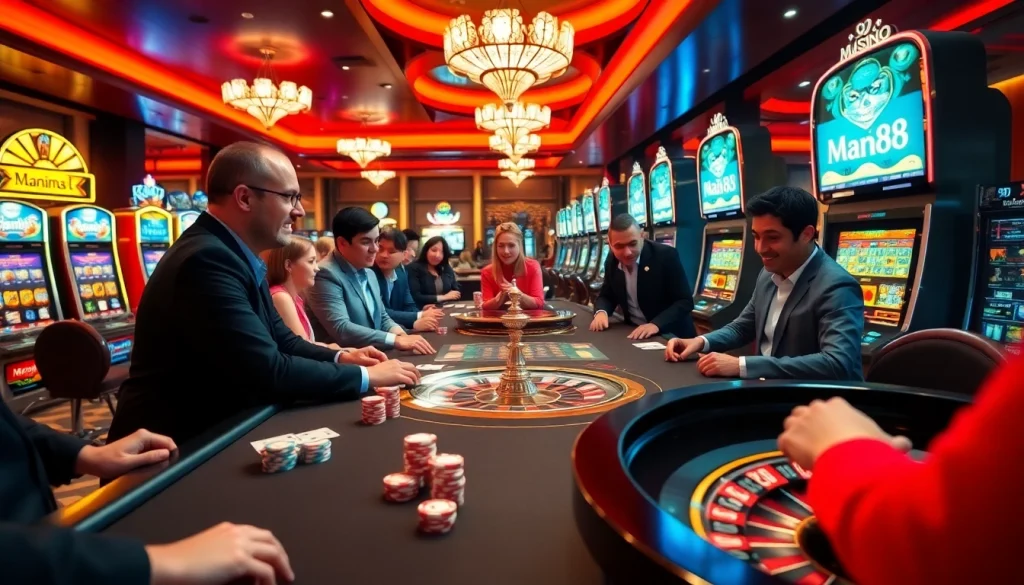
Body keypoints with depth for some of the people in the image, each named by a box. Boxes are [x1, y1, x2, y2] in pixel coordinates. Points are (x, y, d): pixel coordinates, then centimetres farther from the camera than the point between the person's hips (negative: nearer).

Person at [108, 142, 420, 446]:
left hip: (216, 426, 8)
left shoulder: (234, 253, 5)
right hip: (176, 443, -8)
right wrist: (365, 376, -17)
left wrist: (340, 357, -3)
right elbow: (268, 373, -27)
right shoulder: (208, 259, -25)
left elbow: (279, 338, 13)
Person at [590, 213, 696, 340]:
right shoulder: (612, 262, -1)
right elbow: (606, 296, 9)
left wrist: (656, 324, -31)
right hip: (634, 333, 4)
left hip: (672, 336, -4)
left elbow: (685, 301, -17)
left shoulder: (666, 255, -16)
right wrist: (601, 312, -13)